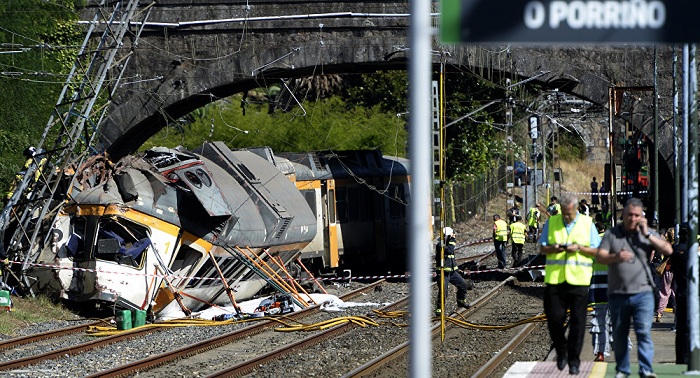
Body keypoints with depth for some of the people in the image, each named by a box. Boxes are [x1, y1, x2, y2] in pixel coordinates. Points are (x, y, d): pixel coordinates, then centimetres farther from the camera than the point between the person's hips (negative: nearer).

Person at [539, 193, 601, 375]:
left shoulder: (587, 224, 5)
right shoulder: (551, 222, 8)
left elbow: (596, 251, 4)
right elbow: (542, 248, 9)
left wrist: (579, 248, -13)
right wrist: (553, 248, -13)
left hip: (578, 279, -1)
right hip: (555, 277, 1)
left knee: (577, 321, -1)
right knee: (554, 319, -1)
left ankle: (574, 360, 7)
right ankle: (561, 352, 23)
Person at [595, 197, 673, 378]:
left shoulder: (647, 233, 8)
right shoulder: (611, 234, 5)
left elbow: (668, 250, -2)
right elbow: (599, 257, -5)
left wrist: (647, 234, -9)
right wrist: (616, 257, -26)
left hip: (643, 293, -1)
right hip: (617, 294, 1)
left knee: (644, 332, -13)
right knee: (619, 334, 8)